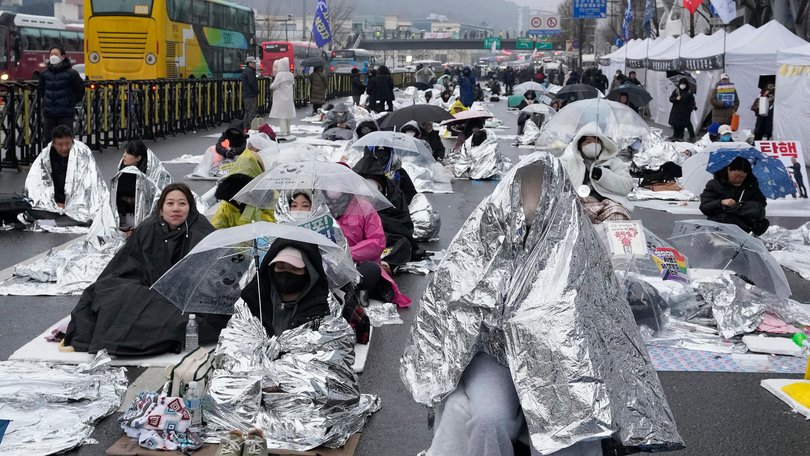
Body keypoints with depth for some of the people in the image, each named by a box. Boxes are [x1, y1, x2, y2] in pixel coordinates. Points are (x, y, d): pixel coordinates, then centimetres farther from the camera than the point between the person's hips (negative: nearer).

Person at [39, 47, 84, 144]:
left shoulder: (71, 73, -7)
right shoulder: (45, 73, 6)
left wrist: (71, 102, 1)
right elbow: (40, 89, 24)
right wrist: (45, 100, 16)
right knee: (47, 139, 8)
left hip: (66, 114, -4)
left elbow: (80, 90, 2)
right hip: (48, 114, 4)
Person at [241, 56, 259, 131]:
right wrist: (257, 91, -7)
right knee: (252, 112, -11)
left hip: (245, 95, 11)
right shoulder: (250, 71, -14)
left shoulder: (245, 71, 19)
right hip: (251, 95, -11)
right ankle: (251, 127, -14)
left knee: (247, 112, 14)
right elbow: (252, 83, -21)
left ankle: (245, 128, 17)